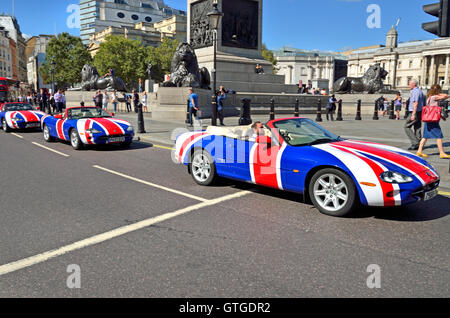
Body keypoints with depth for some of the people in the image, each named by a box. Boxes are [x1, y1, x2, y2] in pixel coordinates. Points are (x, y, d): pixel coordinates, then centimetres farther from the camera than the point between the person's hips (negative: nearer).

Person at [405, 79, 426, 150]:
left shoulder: (415, 91, -13)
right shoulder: (420, 91, 18)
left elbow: (415, 103, -22)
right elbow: (423, 104, 21)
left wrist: (413, 114, -25)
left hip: (414, 112, -10)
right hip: (420, 112, 10)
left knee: (407, 127, -4)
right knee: (417, 128, 9)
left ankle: (415, 143, -9)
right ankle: (418, 145, 10)